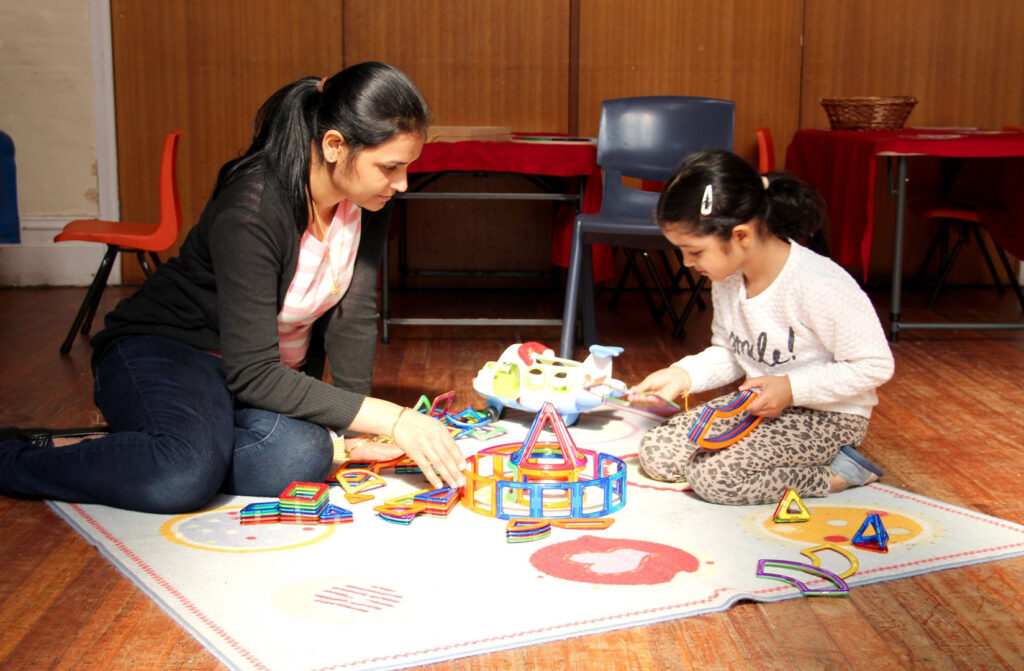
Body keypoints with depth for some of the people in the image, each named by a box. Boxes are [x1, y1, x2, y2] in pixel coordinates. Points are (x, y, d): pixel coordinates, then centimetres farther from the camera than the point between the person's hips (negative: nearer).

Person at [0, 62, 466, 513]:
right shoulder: (252, 210, -28)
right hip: (162, 352, -6)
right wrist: (392, 420, -32)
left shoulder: (366, 202, -8)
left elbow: (352, 317, -2)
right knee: (186, 473, -38)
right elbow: (252, 374, -30)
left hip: (272, 374, 6)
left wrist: (353, 429, -10)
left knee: (300, 458, -30)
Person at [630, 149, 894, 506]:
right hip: (758, 405, 8)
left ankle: (838, 473, -5)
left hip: (828, 415, -8)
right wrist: (683, 374, -7)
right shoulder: (727, 278, -2)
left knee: (714, 477, -24)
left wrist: (791, 388, -24)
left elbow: (875, 365, -21)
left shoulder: (818, 286, -27)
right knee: (656, 453, -2)